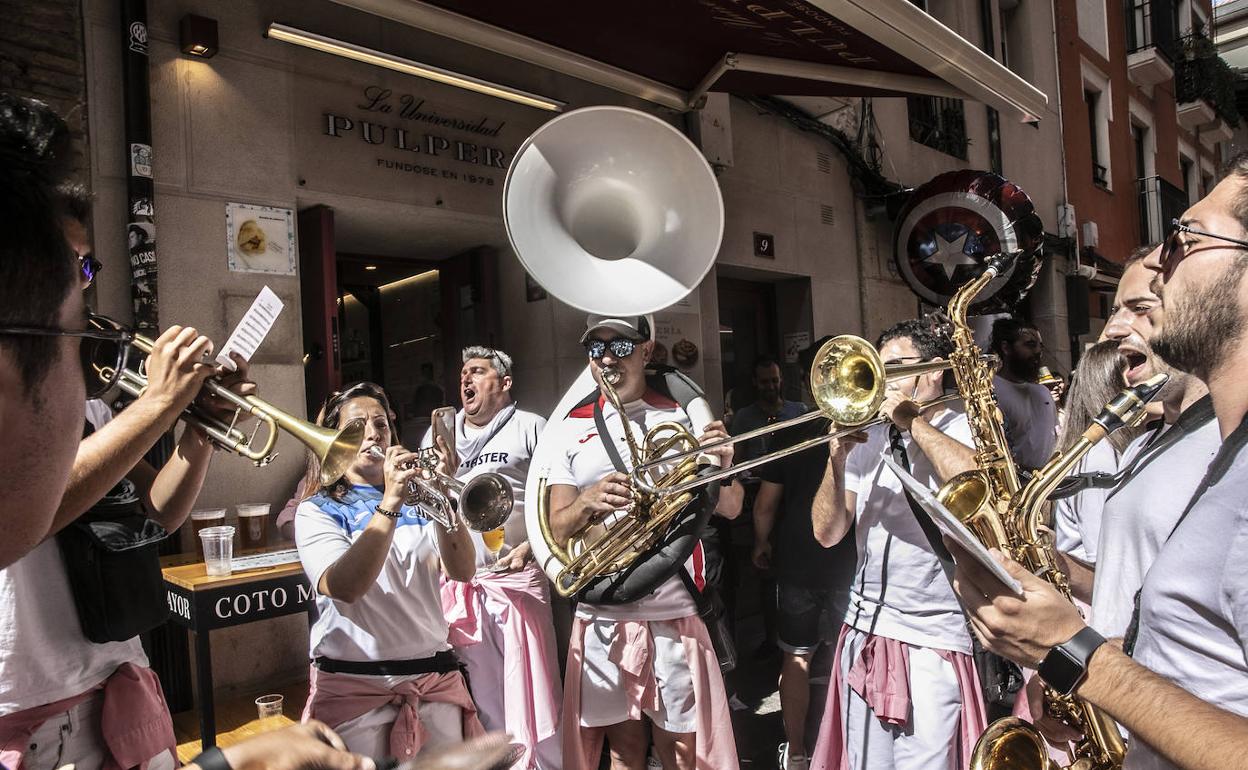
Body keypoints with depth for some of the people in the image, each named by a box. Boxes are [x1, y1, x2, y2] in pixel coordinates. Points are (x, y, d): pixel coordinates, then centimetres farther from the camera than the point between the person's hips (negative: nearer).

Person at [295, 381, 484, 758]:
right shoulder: (317, 510, 0)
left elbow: (461, 571, -9)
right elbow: (344, 587, -20)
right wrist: (390, 503, -27)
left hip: (434, 677, 3)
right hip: (353, 684, -2)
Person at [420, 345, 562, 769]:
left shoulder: (530, 427, 1)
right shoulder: (437, 434, 16)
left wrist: (530, 547, -15)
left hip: (514, 577, -4)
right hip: (453, 581, 5)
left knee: (529, 686, -4)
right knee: (480, 691, 12)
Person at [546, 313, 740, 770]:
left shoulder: (683, 419, 2)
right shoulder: (572, 430, 5)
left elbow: (729, 508, 0)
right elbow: (558, 529, 2)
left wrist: (722, 468, -21)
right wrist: (586, 502, -20)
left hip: (674, 613, -1)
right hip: (601, 618, 1)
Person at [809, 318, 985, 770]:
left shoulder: (965, 428, -1)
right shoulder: (868, 439, 8)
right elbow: (827, 534, 3)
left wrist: (914, 421, -16)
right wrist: (837, 458, -11)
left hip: (934, 636, -4)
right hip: (864, 631, 4)